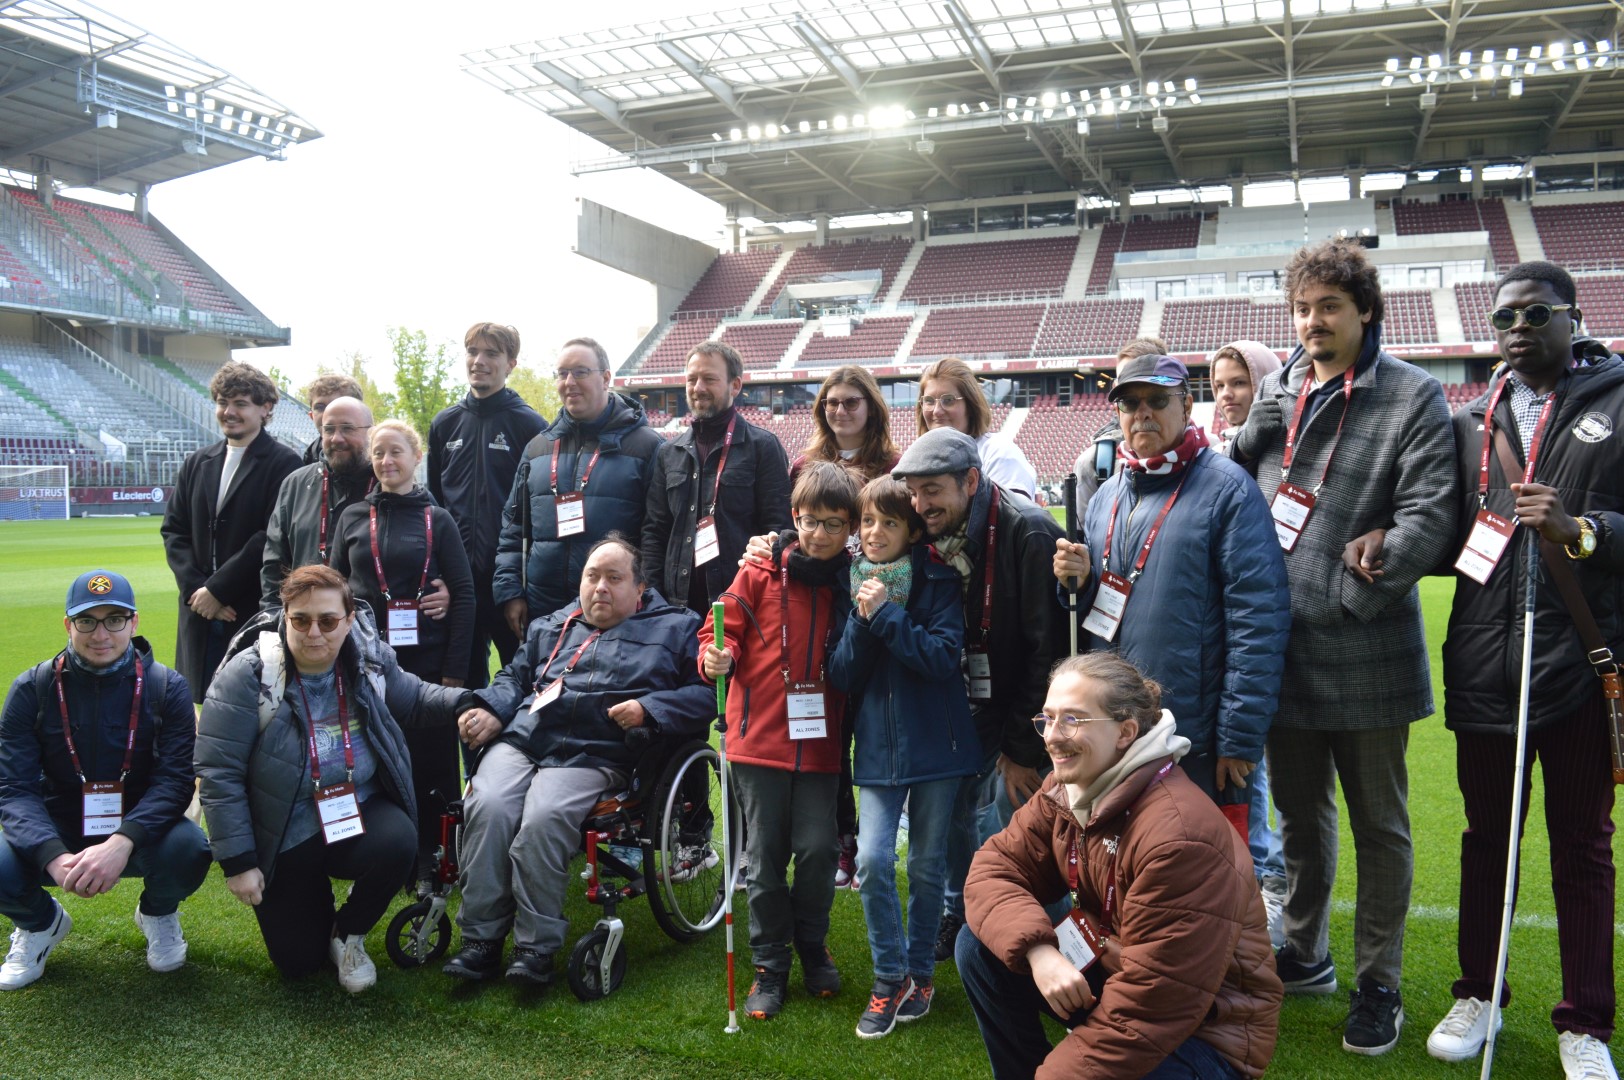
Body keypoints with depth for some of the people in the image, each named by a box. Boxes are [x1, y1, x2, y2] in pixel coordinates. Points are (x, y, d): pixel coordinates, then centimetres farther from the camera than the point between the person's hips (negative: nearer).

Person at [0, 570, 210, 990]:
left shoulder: (167, 687, -9)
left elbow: (175, 779, -16)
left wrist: (121, 842, -35)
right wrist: (54, 857, -31)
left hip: (138, 831, -1)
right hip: (57, 833, 1)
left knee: (188, 851, -32)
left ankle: (158, 913, 8)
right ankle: (41, 923, 11)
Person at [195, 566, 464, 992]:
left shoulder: (370, 658, -8)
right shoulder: (248, 675, -19)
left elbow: (414, 698, 12)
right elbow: (218, 774, -16)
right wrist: (238, 862, -17)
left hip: (360, 814, 2)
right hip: (284, 840, -1)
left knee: (398, 843, -32)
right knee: (297, 964, 1)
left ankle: (348, 933, -1)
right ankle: (313, 898, 37)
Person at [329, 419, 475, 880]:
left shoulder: (438, 519, 2)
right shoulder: (353, 517, 8)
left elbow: (464, 594, -1)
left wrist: (455, 668, -7)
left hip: (426, 659, -2)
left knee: (430, 758, 1)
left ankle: (430, 857, 15)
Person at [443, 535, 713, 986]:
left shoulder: (673, 628, 15)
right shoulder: (550, 628, 30)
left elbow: (705, 693, 5)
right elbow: (513, 678, 31)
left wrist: (649, 709, -8)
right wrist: (489, 710, 10)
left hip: (593, 757, -4)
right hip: (520, 741, 4)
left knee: (543, 819, -31)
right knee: (488, 807, -25)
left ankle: (536, 946, -18)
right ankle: (480, 939, -15)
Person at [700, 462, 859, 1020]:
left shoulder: (853, 584, 3)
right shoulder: (760, 574, -2)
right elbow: (723, 630, 1)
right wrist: (716, 656, -20)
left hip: (819, 744, 1)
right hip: (759, 739, -1)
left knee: (817, 850, 1)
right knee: (765, 857, 7)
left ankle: (813, 946, 29)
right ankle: (770, 965, 25)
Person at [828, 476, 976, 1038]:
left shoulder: (937, 584, -4)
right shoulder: (855, 587, 4)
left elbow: (943, 657, -17)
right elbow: (841, 679, 0)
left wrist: (886, 614, -20)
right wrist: (863, 620, -15)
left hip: (936, 745, -2)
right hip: (878, 748, 2)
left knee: (927, 865, 9)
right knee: (873, 860, -8)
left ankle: (920, 971, 29)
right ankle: (890, 977, 12)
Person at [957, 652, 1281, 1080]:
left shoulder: (1179, 836, -29)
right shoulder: (1067, 790, -4)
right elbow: (995, 868, -5)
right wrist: (1039, 952, -24)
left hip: (1205, 1032, -7)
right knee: (981, 946, -6)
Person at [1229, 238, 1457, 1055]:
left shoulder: (1413, 396, -7)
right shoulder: (1275, 389, 9)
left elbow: (1429, 517, -15)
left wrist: (1346, 597, -21)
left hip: (1365, 654, -4)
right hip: (1280, 649, 5)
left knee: (1378, 825, 11)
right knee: (1299, 813, 19)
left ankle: (1378, 984, 28)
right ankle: (1304, 956, 37)